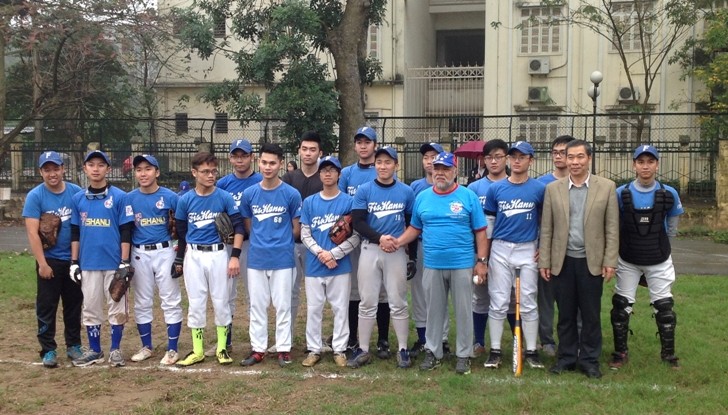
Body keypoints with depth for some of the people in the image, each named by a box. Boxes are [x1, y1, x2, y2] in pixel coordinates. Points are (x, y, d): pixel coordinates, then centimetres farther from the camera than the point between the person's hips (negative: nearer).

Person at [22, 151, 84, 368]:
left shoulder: (76, 192, -1)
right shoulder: (35, 196, -7)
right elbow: (32, 232, -11)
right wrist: (42, 264, -15)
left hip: (74, 259, 2)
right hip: (50, 260, -2)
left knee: (74, 304, 11)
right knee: (46, 306, 4)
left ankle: (73, 345, 23)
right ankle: (48, 350, 13)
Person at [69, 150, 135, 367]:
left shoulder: (119, 197, -3)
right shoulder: (78, 198, 8)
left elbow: (126, 232, -4)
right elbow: (75, 233, 13)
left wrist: (125, 263, -9)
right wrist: (74, 262, 8)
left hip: (114, 263, -3)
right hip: (88, 263, 3)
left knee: (117, 307, 3)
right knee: (90, 307, 10)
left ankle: (115, 350, 16)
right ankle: (94, 350, 21)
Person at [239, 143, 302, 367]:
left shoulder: (291, 194, -6)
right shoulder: (249, 194, 2)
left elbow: (296, 229, 2)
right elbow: (248, 226, 13)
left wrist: (281, 241, 5)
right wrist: (260, 241, 5)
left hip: (282, 259, -3)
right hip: (256, 258, 3)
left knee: (282, 305, 5)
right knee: (256, 305, 9)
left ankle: (284, 349, 15)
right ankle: (257, 349, 19)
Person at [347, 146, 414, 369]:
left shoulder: (406, 192, 4)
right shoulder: (364, 190, 2)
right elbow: (357, 221, -5)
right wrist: (379, 238, -17)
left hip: (397, 251, 0)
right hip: (369, 249, 0)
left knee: (398, 302, 4)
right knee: (367, 302, 5)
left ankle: (403, 349, 13)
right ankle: (363, 350, 12)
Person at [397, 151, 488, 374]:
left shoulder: (468, 196, -1)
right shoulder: (423, 197, 7)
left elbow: (480, 231, 0)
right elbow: (415, 228, 12)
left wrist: (481, 261, -5)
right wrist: (397, 242, -5)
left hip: (462, 264, -2)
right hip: (433, 265, 3)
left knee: (463, 310, 5)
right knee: (434, 310, 11)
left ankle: (464, 355, 17)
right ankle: (433, 352, 23)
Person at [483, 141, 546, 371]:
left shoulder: (539, 189, 0)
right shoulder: (495, 188, 3)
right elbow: (488, 221, 7)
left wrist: (542, 247, 4)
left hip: (528, 250, 0)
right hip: (500, 250, 1)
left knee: (528, 303, 4)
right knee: (498, 303, 2)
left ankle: (531, 351, 13)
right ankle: (495, 350, 10)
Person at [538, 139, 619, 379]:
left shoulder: (607, 187, 0)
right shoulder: (553, 189, 3)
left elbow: (612, 229, 0)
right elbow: (546, 229, 4)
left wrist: (610, 262, -5)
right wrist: (544, 262, 1)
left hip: (592, 261, -1)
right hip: (562, 261, 1)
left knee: (591, 314, 6)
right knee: (565, 314, 9)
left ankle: (589, 360, 19)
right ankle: (566, 357, 22)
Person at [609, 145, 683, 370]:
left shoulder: (669, 194, -9)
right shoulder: (621, 194, -11)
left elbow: (672, 227, 7)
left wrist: (659, 245, 10)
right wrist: (624, 243, 6)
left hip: (659, 261, 0)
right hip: (628, 261, 0)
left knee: (664, 306, 6)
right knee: (621, 306, 5)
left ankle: (668, 353, 22)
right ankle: (620, 353, 18)